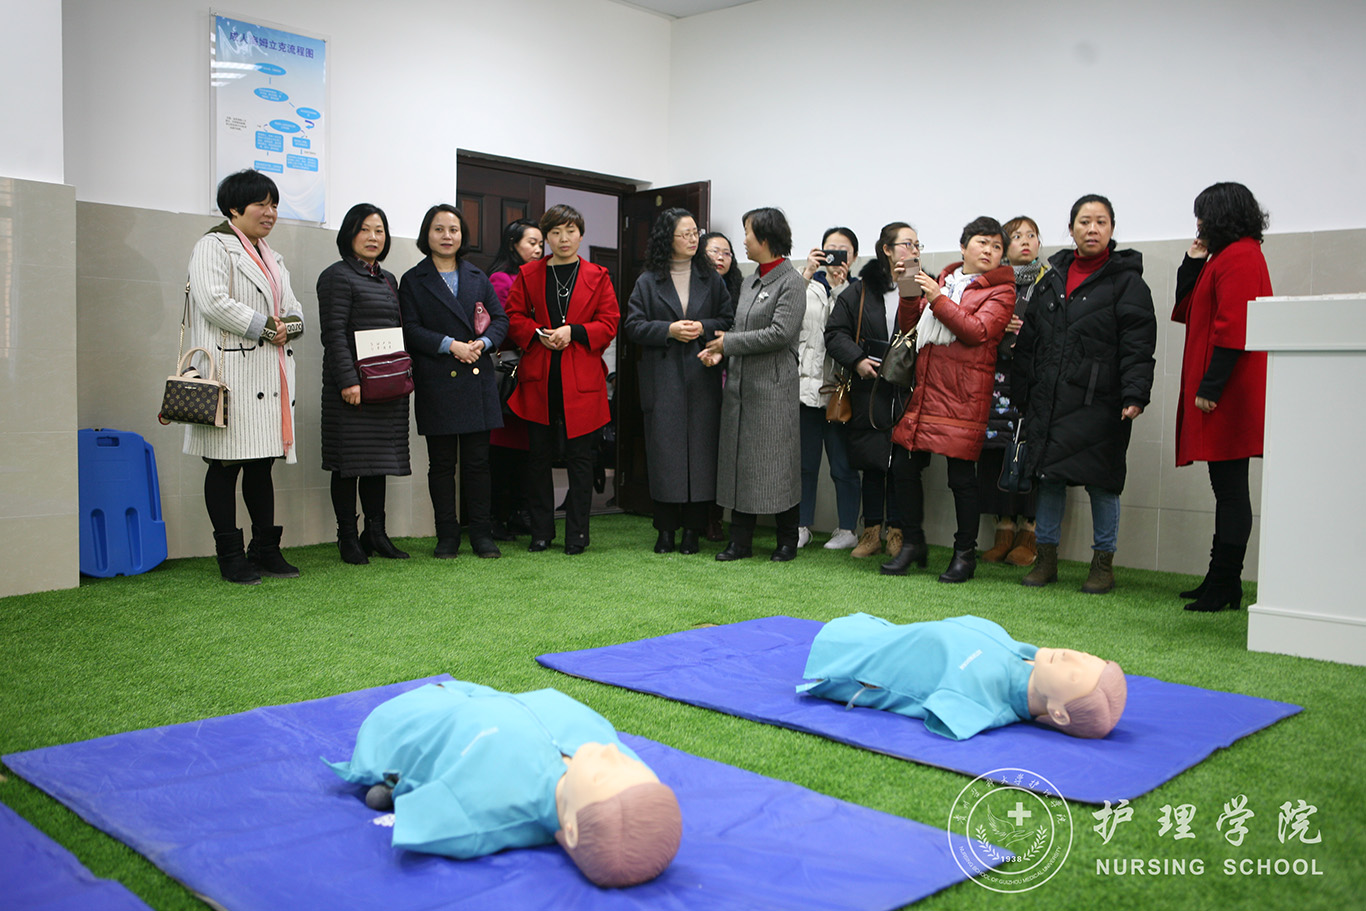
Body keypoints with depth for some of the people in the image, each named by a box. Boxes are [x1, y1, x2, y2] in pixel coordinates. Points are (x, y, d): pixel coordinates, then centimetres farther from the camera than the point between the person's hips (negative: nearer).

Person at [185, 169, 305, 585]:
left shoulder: (272, 257, 24)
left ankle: (266, 549, 16)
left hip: (270, 375, 8)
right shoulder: (214, 246, -2)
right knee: (226, 464, -3)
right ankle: (230, 556, 3)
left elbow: (293, 309, 22)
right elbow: (213, 302, -16)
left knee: (262, 463, 11)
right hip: (232, 374, -8)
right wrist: (267, 327, -12)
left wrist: (289, 326, -2)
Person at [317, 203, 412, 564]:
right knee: (350, 463, -2)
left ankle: (376, 534, 17)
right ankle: (348, 538, 6)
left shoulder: (389, 280, 18)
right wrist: (348, 380, -20)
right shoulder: (337, 276, -5)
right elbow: (334, 333, -13)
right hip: (353, 388, -7)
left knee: (379, 462, 10)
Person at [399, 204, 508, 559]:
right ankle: (447, 536, 11)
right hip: (436, 382, -2)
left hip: (477, 380, 2)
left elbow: (500, 318, 11)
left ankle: (481, 534, 11)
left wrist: (482, 343, -8)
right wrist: (450, 345, -15)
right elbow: (410, 330, -3)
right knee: (442, 462, 2)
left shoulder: (477, 277, 16)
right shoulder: (413, 280, 6)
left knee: (477, 460, 3)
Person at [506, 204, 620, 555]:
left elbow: (610, 323, 2)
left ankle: (577, 534, 10)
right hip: (538, 378, 2)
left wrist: (574, 332, -12)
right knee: (539, 455, 6)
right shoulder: (528, 275, 11)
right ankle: (541, 532, 16)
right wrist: (539, 335, -9)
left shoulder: (597, 277, 8)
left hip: (582, 380, -1)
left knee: (580, 456, 1)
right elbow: (513, 317, 9)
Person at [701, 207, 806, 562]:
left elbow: (780, 333, -17)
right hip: (739, 383, 7)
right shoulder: (749, 283, 16)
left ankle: (787, 540, 13)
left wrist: (728, 342, -12)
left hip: (772, 386, -7)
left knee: (777, 464, 0)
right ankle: (740, 540, 15)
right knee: (739, 460, 7)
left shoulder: (791, 282, -8)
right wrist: (720, 351, -1)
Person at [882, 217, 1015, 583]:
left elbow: (977, 331, -12)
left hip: (964, 395, -5)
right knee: (904, 465, 5)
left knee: (961, 475, -4)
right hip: (925, 389, 6)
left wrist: (937, 298, -15)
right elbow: (911, 323, 20)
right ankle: (913, 543, 21)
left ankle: (965, 553, 10)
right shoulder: (943, 280, 20)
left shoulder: (1001, 291, 3)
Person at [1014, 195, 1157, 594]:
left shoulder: (1126, 281, 0)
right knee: (1048, 478, 8)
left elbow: (1137, 346, -8)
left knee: (1101, 481, 1)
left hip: (1098, 404, -4)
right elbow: (1028, 340, 16)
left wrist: (1135, 396, -18)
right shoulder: (1052, 278, 14)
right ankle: (1046, 558, 20)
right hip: (1047, 401, 5)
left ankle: (1103, 562, 15)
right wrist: (1022, 394, 11)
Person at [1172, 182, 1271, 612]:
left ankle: (1225, 588, -3)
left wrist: (1210, 387, -21)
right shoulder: (1225, 257, 21)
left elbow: (1232, 328, -19)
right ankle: (1219, 582, 17)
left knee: (1229, 488, -7)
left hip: (1227, 394, -10)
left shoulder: (1240, 257, -11)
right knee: (1227, 487, 12)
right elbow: (1187, 311, 21)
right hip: (1220, 392, 10)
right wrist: (1193, 263, 11)